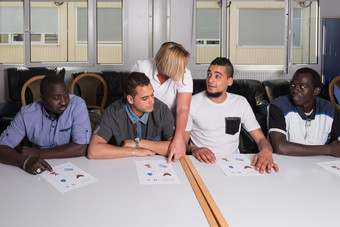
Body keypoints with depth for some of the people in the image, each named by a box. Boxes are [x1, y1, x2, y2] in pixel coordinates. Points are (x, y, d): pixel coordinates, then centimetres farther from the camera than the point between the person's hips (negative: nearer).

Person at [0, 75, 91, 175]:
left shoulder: (77, 105, -15)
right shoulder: (26, 114, -9)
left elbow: (81, 148, -22)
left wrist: (37, 153, -19)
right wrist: (25, 160, -31)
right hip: (41, 170, 2)